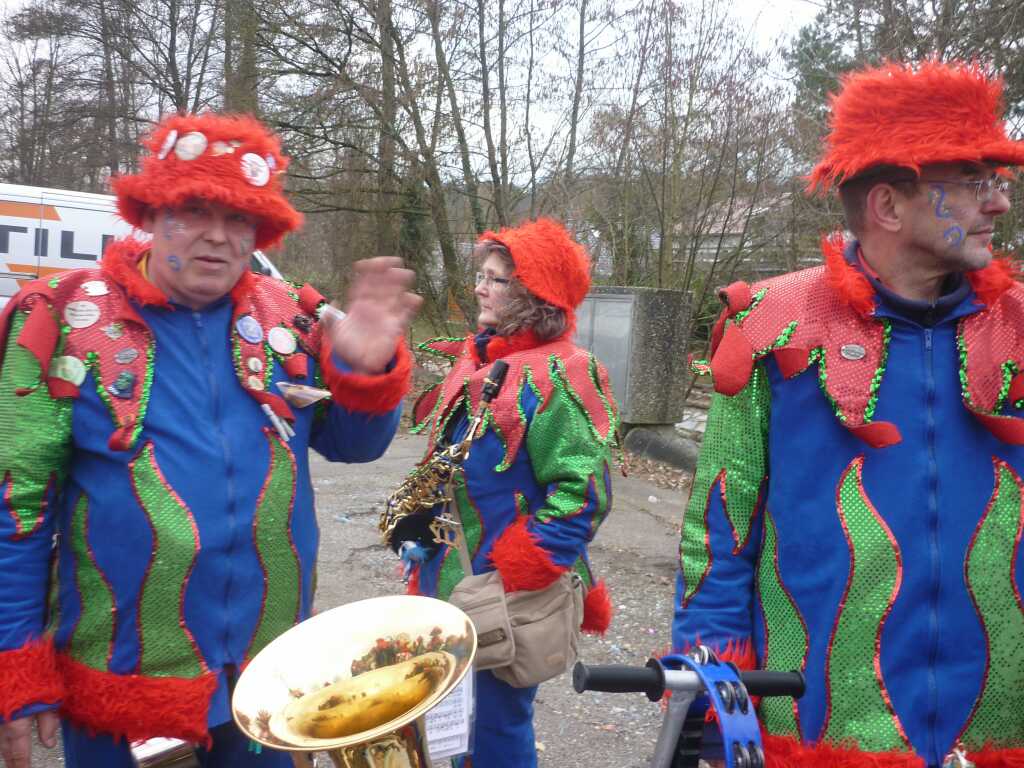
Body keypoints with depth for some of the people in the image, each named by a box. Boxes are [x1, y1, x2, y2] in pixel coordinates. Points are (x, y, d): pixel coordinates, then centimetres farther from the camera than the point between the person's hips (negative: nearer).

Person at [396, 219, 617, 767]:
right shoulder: (474, 362, 9)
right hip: (448, 582, 8)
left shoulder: (556, 377, -17)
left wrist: (517, 580, -22)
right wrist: (426, 563, 12)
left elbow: (583, 494, -21)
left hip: (506, 599, -8)